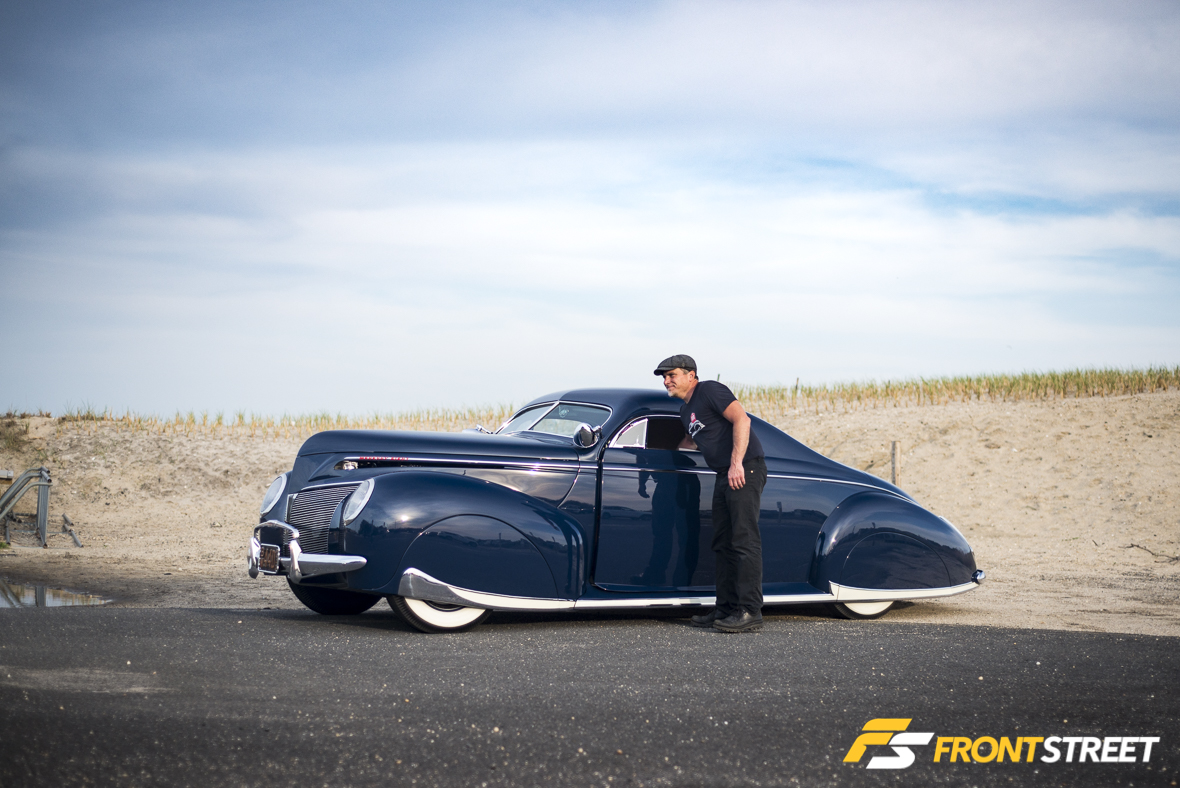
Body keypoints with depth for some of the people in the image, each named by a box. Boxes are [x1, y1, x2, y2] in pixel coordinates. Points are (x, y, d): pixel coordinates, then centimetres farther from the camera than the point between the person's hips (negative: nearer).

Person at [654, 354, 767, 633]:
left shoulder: (710, 390, -8)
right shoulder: (686, 410, 20)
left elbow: (741, 419, -20)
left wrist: (737, 463, -27)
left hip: (744, 470, -10)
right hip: (724, 476, 10)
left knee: (744, 541, -12)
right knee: (723, 544, 9)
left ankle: (750, 611, -14)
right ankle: (726, 608, 13)